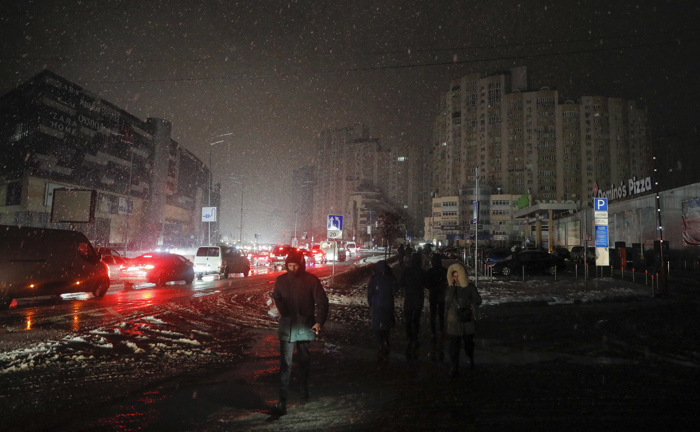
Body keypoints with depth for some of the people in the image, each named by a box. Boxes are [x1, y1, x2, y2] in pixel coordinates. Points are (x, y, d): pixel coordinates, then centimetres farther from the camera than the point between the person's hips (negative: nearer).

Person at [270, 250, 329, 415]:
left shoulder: (311, 280, -9)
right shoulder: (281, 280, -2)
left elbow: (322, 302, -9)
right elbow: (276, 299, 12)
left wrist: (319, 321, -22)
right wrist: (280, 310, -9)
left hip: (304, 326, 0)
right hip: (286, 327, 0)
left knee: (304, 361, 18)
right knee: (285, 364, -4)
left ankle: (304, 392, 37)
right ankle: (282, 400, 0)